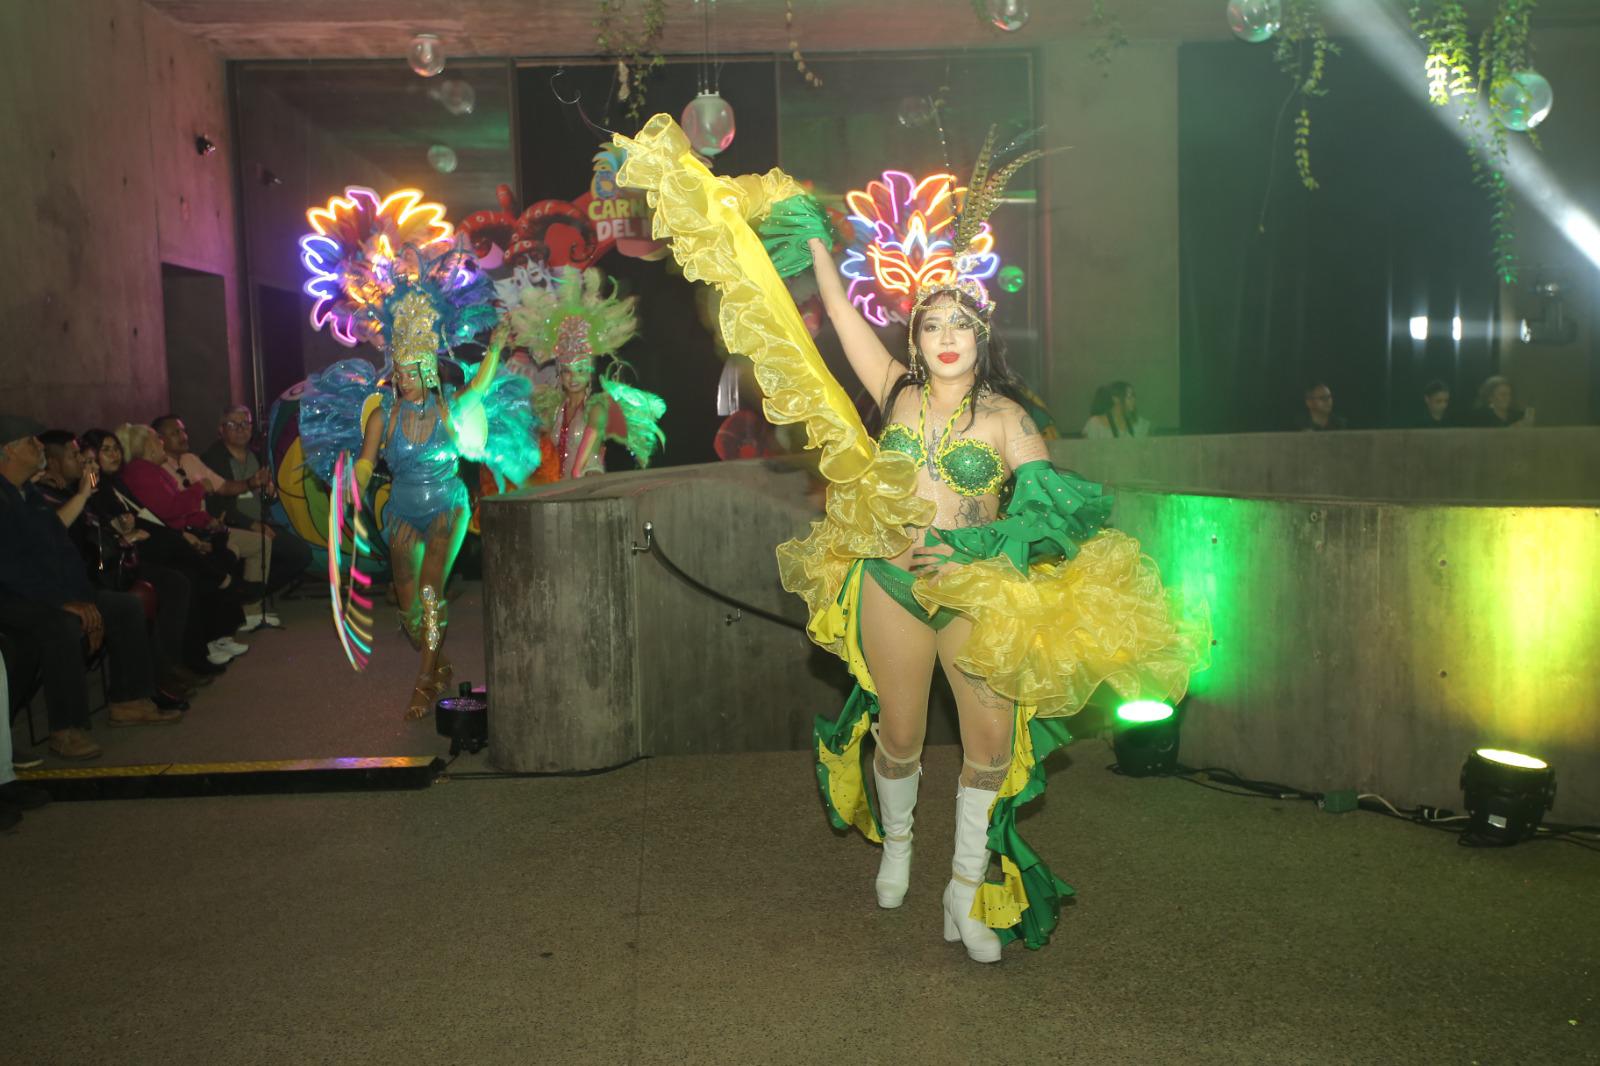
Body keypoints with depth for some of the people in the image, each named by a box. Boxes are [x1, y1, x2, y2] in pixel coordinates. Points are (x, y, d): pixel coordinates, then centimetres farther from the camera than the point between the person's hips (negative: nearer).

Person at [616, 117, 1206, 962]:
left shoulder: (1004, 416, -4)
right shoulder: (898, 393, 0)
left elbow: (1048, 505, -10)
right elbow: (841, 310, 1)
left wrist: (976, 545, -19)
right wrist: (813, 238, 5)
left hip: (978, 594, -1)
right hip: (892, 583, 1)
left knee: (992, 741, -1)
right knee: (899, 735, 12)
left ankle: (969, 888, 17)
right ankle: (895, 840, 42)